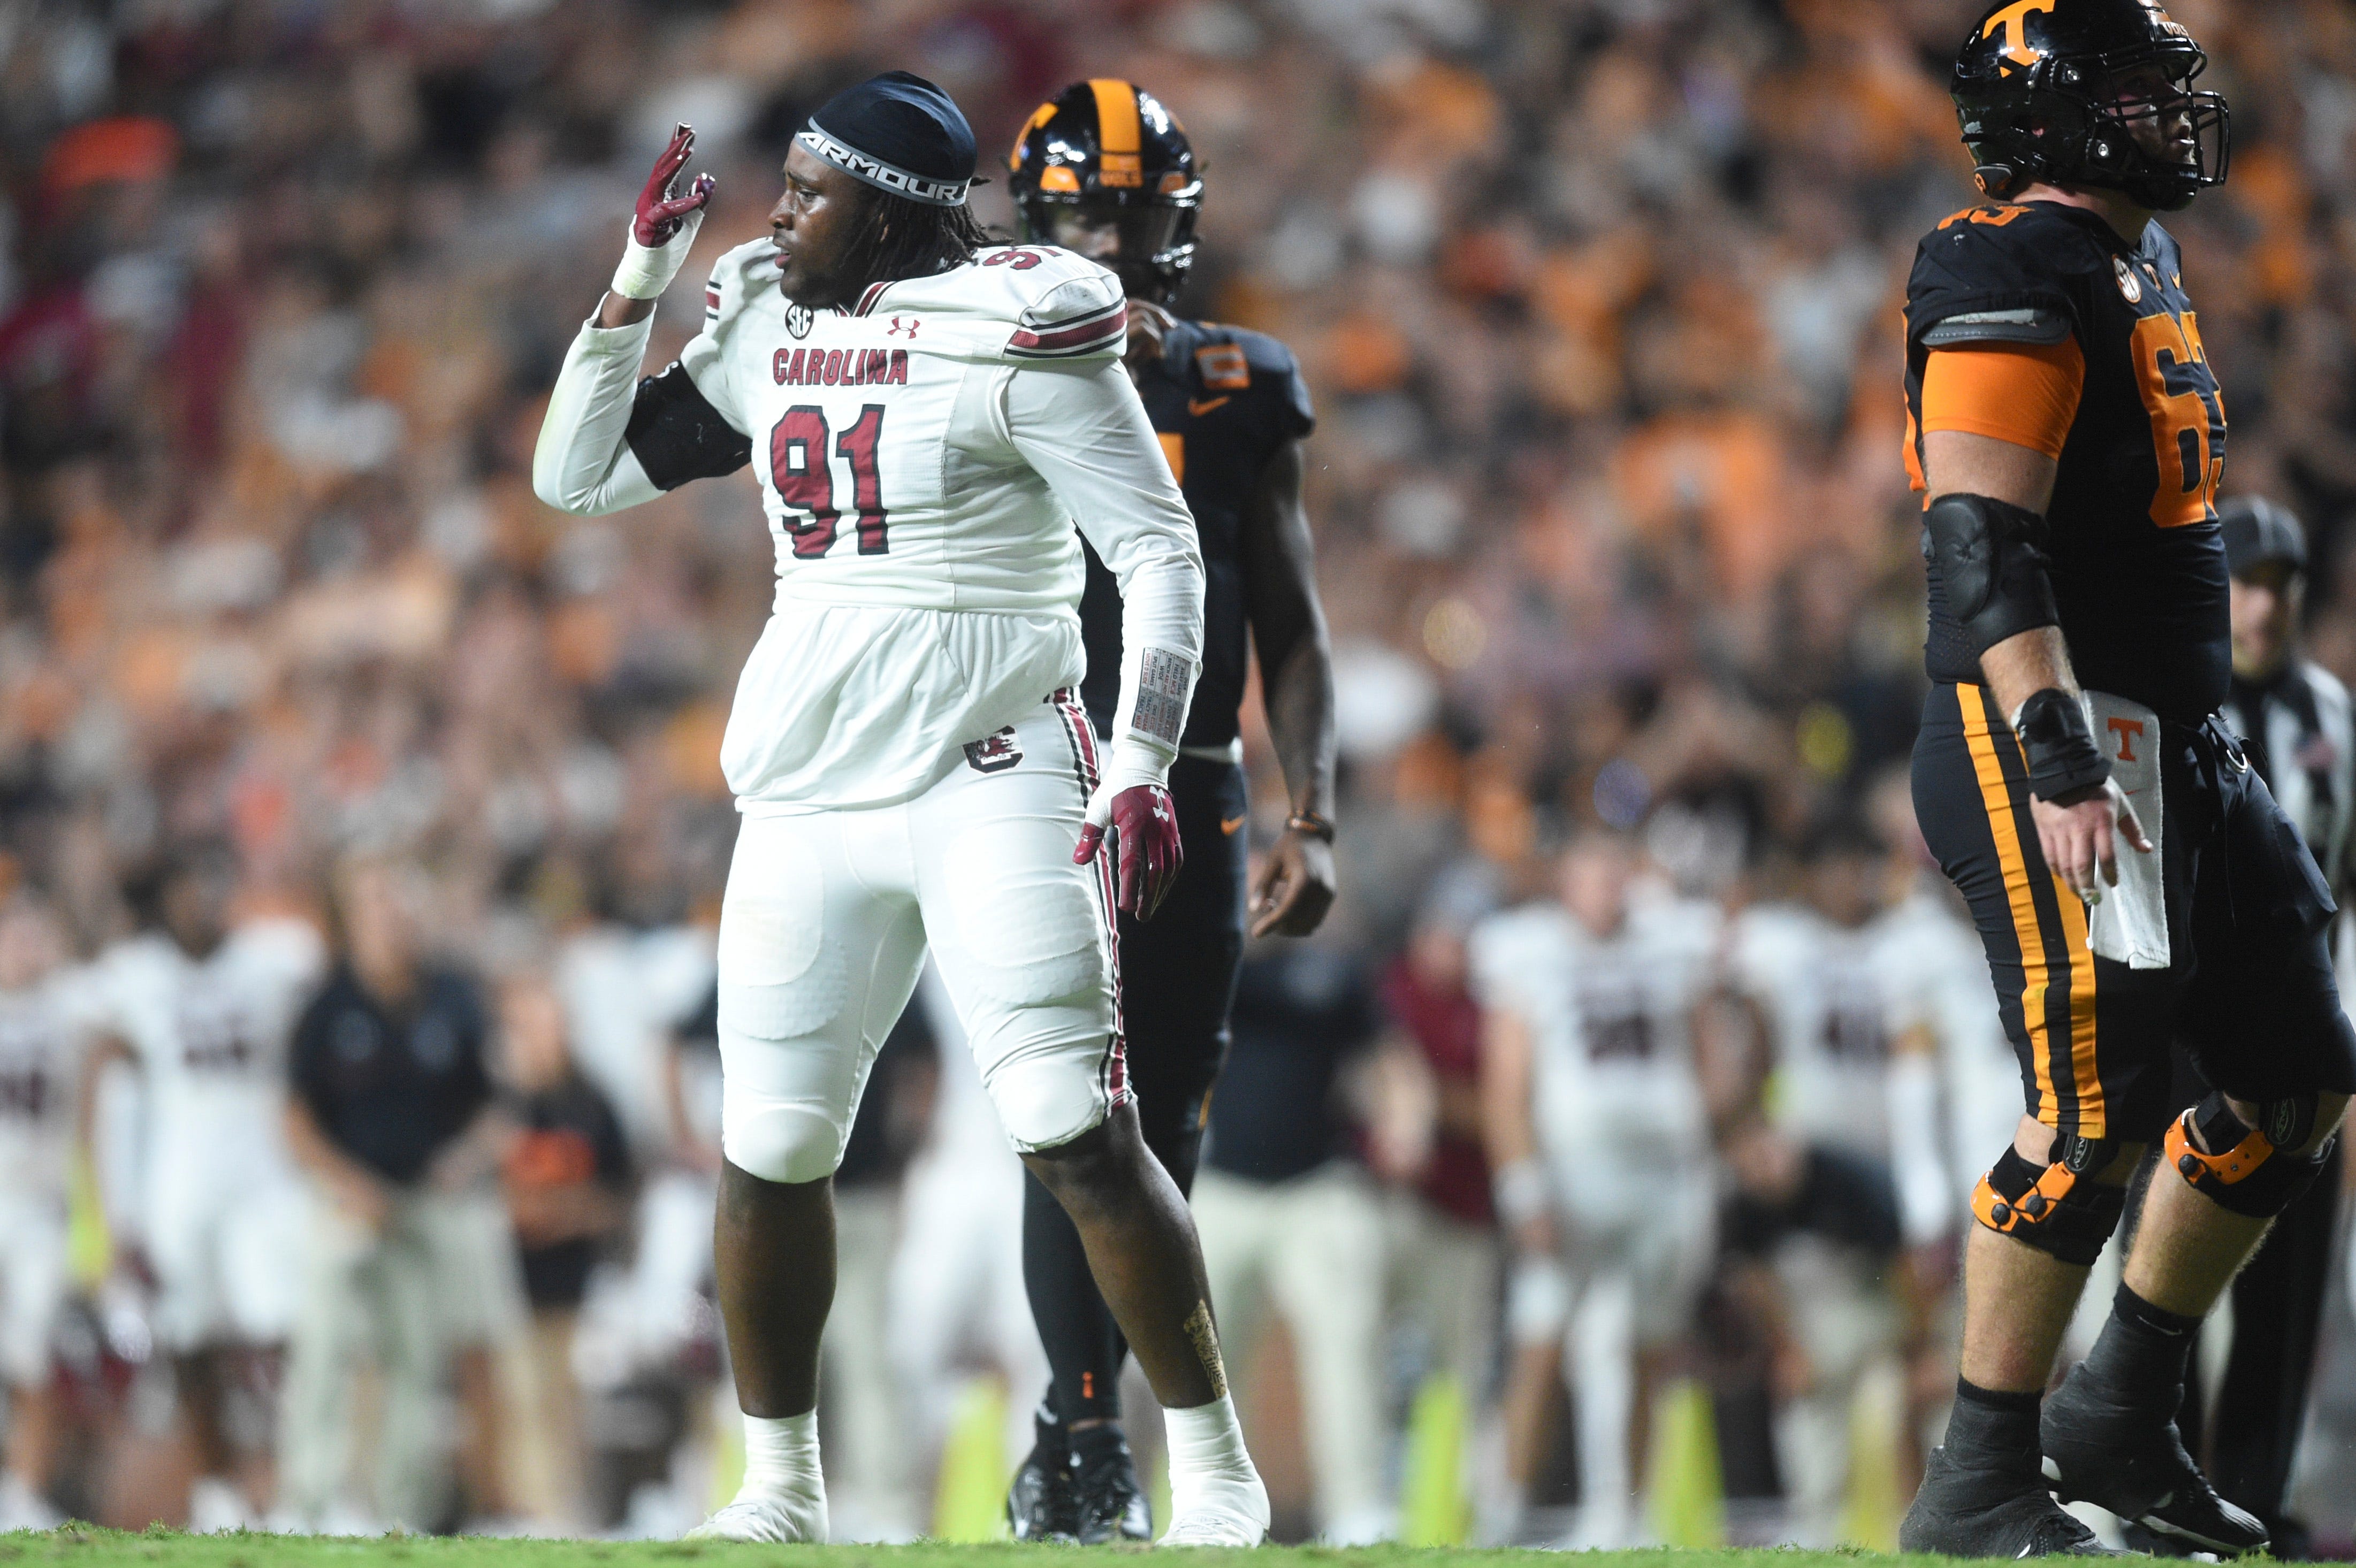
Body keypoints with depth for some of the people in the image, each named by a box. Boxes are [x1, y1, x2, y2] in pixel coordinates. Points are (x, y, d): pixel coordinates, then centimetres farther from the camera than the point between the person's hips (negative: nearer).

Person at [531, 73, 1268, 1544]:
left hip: (991, 781, -6)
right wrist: (640, 280, 7)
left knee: (1082, 1137, -12)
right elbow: (578, 476, 17)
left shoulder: (1015, 333, -9)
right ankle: (779, 1494, 19)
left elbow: (1163, 551, -9)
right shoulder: (769, 333, 11)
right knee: (770, 1152, 5)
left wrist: (1144, 766, -18)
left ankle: (1215, 1475, -1)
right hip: (809, 798, 6)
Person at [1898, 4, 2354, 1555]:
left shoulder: (2141, 269, 18)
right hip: (2047, 743, -10)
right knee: (2099, 1104, -13)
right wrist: (2060, 766, -30)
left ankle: (2123, 1416, 19)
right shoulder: (2017, 283, -14)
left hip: (2171, 743, 10)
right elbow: (1980, 552, -23)